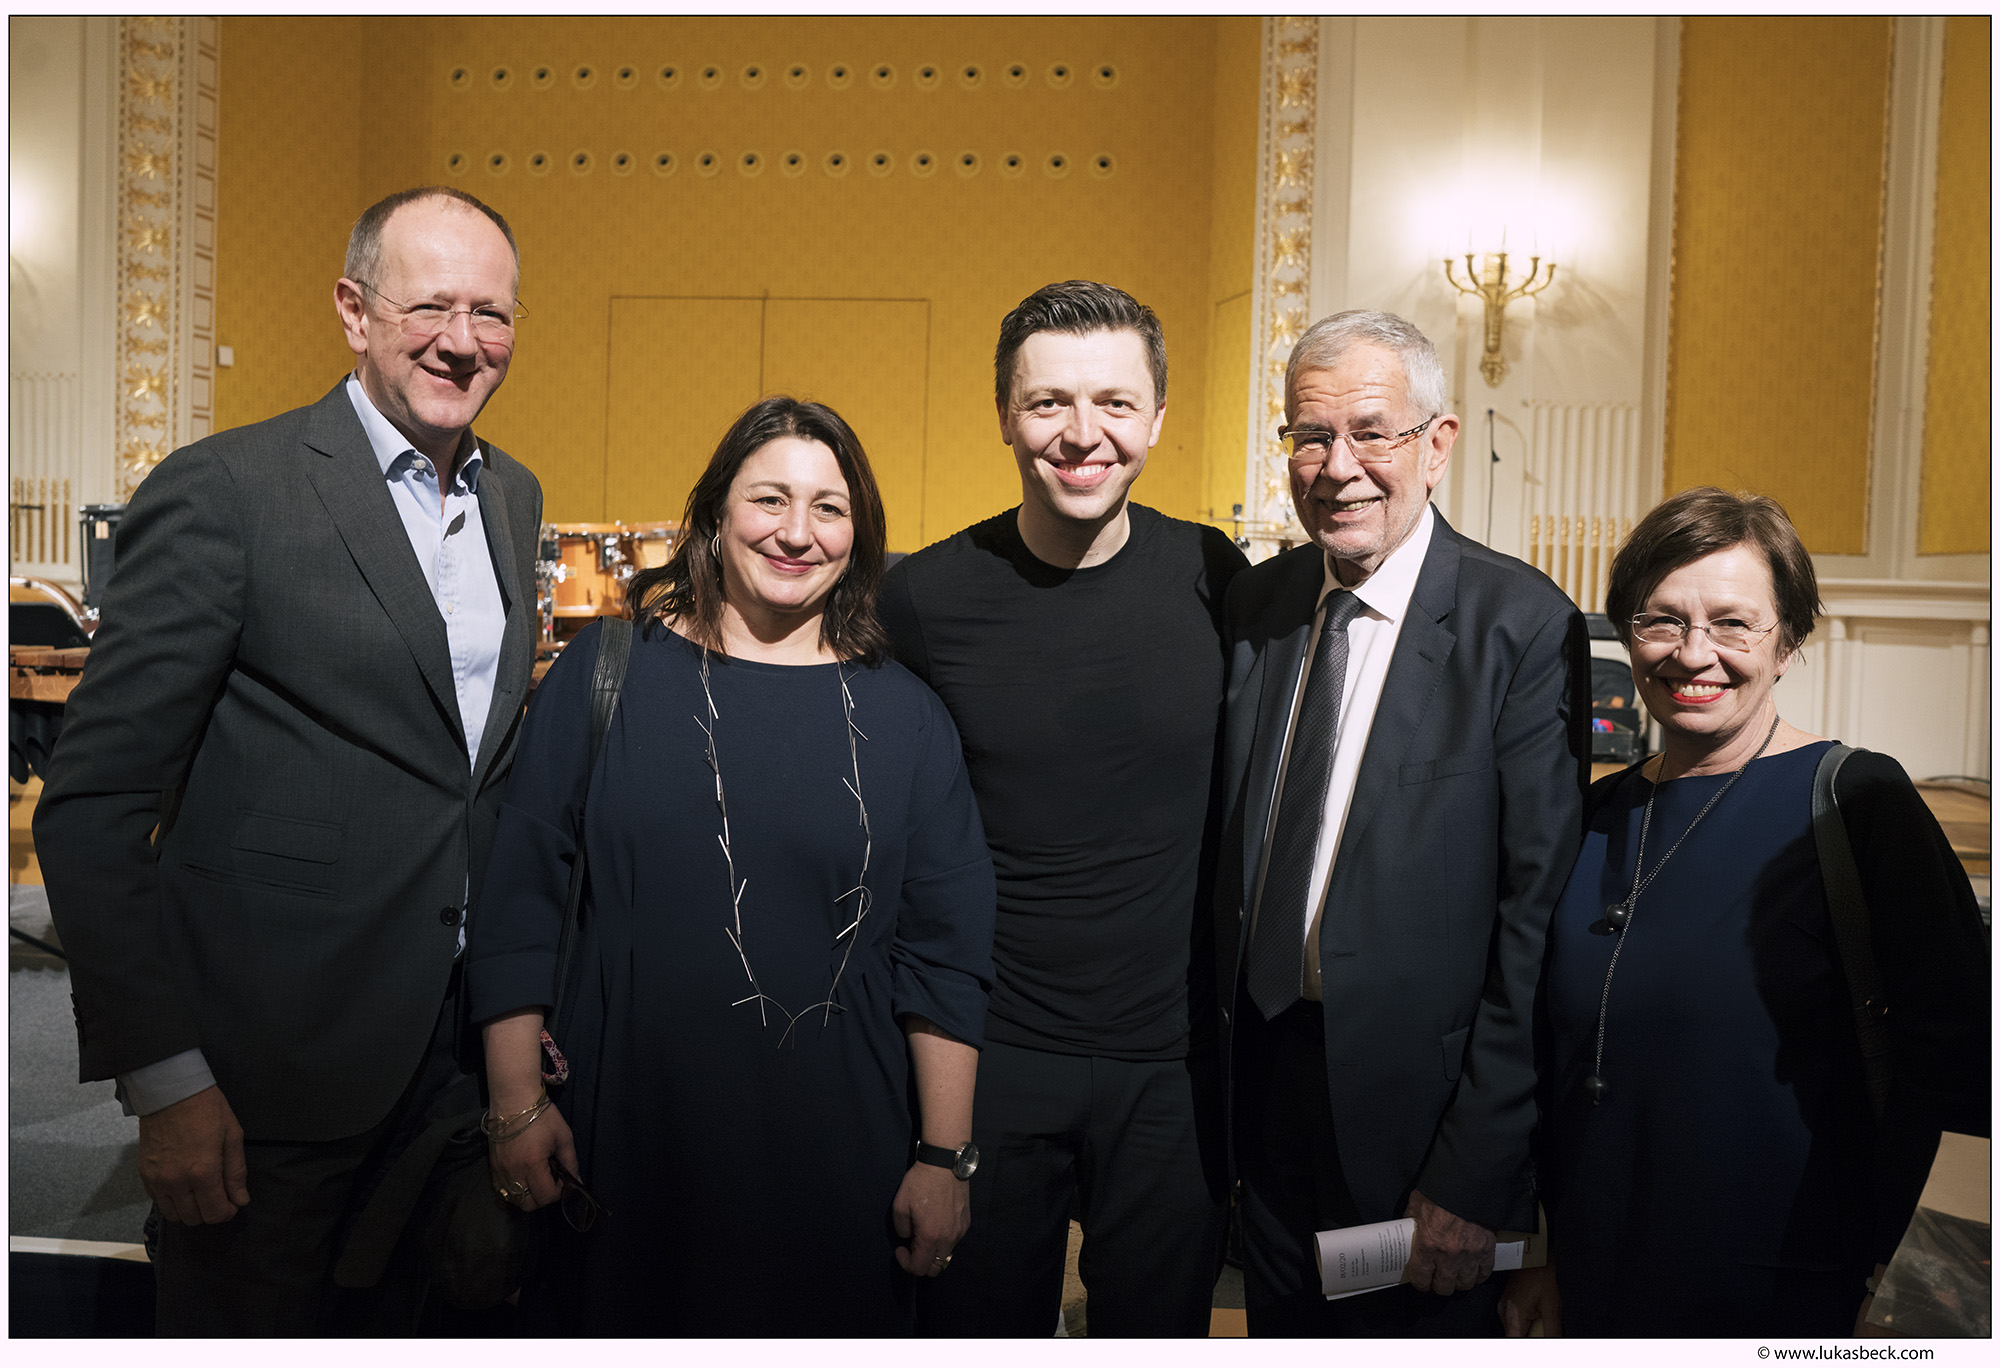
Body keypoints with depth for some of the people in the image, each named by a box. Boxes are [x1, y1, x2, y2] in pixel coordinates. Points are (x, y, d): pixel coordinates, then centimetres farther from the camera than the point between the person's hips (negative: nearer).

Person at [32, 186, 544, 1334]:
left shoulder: (515, 497, 7)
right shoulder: (226, 490, -14)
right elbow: (91, 807, -14)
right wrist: (167, 1077, -16)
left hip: (447, 1041, 6)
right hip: (270, 1075, -6)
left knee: (387, 1323, 21)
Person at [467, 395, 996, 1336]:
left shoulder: (904, 718, 1)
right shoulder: (605, 675, -1)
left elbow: (945, 956, 0)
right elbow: (520, 899, 1)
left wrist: (943, 1157, -2)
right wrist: (517, 1106, -1)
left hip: (836, 1158, 1)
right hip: (623, 1144, 0)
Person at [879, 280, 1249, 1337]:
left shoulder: (1214, 582, -5)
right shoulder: (922, 596, -8)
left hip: (1172, 1065, 1)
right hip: (987, 1060, -1)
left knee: (1159, 1327, 19)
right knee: (976, 1329, 17)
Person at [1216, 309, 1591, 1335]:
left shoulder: (1523, 624, -15)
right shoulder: (1252, 603, 1)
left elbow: (1540, 911, -16)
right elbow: (1231, 853, 7)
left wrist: (1475, 1174, -16)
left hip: (1418, 1108, -4)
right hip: (1264, 1085, 5)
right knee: (1281, 1329, 21)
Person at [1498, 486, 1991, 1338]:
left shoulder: (1853, 799, -13)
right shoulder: (1597, 815, 1)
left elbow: (1948, 1051, -13)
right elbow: (1557, 1058, 6)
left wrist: (1860, 1256, -8)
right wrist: (1543, 1251, 7)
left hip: (1779, 1297, -4)